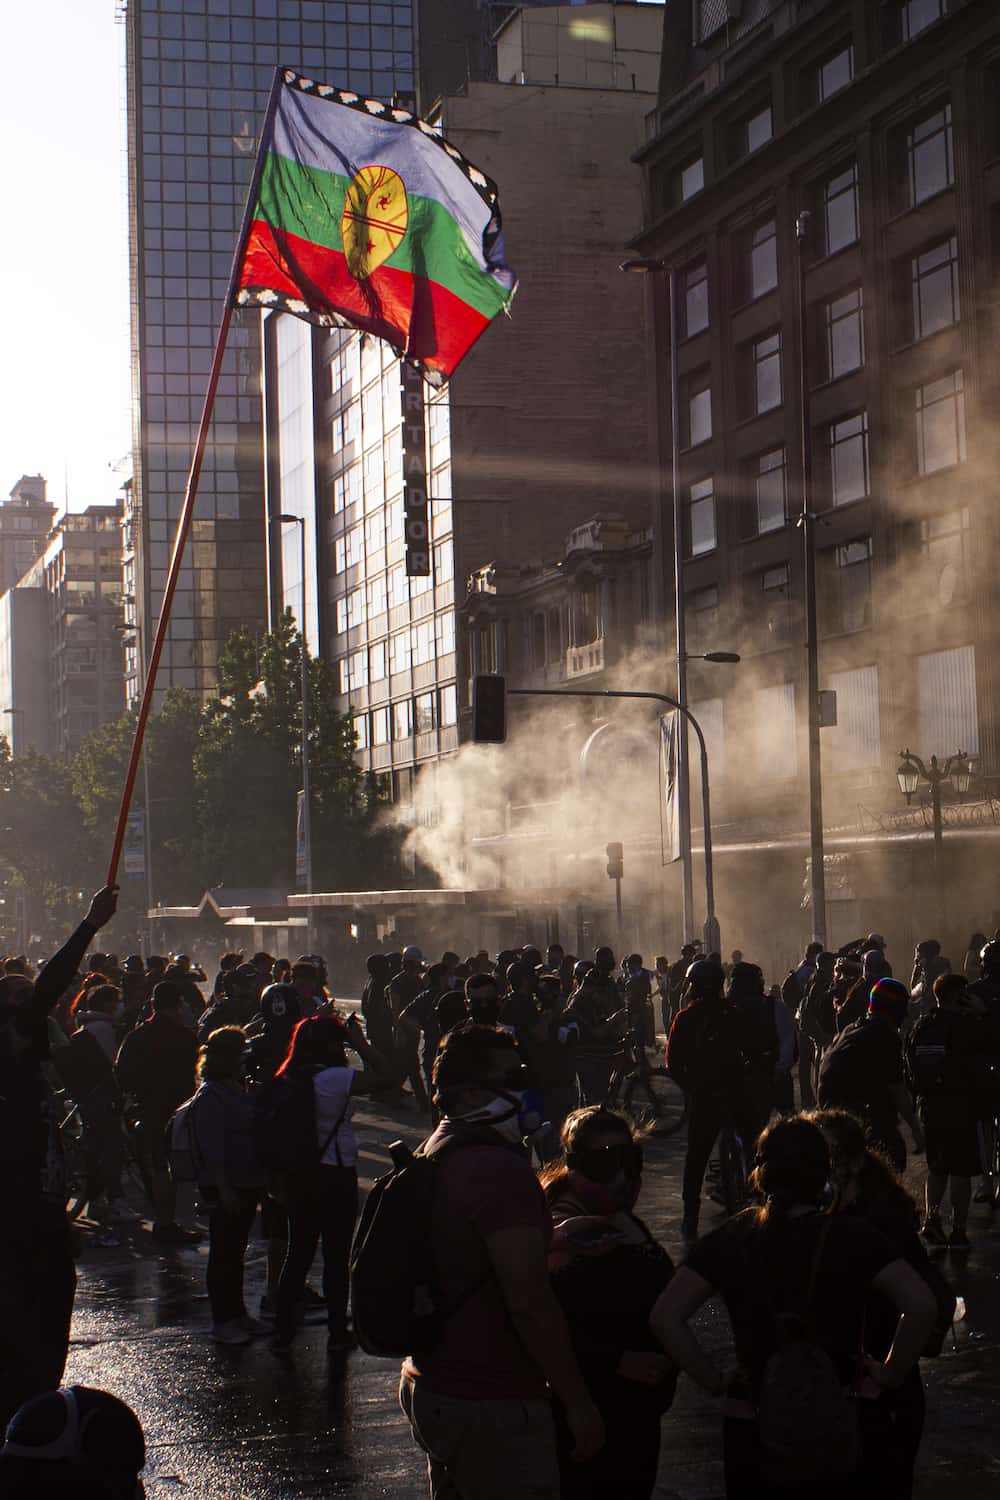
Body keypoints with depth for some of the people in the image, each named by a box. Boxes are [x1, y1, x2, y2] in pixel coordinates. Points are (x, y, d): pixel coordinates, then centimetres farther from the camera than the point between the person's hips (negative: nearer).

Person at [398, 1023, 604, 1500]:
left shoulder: (432, 1157, 11)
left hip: (428, 1389, 10)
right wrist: (579, 1402, -17)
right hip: (491, 1407, -10)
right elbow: (529, 1303, -24)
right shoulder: (499, 1170, -21)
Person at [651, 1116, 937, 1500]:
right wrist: (889, 1374, -6)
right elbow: (921, 1305, -18)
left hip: (749, 1430, 1)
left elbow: (665, 1316, -10)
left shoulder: (730, 1240, -2)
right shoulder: (851, 1237, -8)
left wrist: (715, 1381, -3)